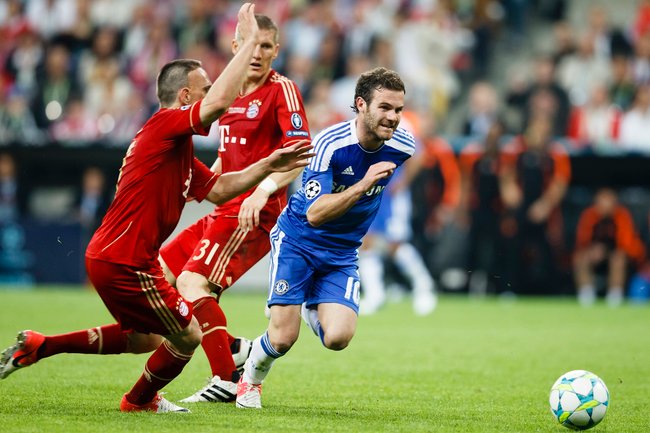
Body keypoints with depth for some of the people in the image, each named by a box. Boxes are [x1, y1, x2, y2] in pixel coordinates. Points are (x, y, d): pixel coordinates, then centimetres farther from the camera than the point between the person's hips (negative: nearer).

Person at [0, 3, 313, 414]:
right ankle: (140, 401, 28)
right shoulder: (164, 125, -14)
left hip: (110, 255, 10)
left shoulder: (179, 150, 17)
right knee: (187, 337, 4)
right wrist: (250, 40, -22)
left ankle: (37, 346, 23)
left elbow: (219, 189, 21)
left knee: (144, 339, 26)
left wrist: (268, 165, 11)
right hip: (124, 262, -10)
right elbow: (220, 102, -30)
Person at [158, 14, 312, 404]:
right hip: (225, 210, 9)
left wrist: (263, 191, -34)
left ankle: (226, 380, -15)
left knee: (192, 283, -22)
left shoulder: (282, 91, -9)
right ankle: (233, 348, 13)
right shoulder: (232, 94, 15)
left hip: (256, 214, -9)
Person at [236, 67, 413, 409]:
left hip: (342, 253, 4)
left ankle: (313, 308, 21)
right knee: (283, 339, -12)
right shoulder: (330, 143, -26)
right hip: (298, 242, -4)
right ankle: (251, 378, 25)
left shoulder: (402, 146, -10)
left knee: (338, 338, -17)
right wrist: (364, 184, -41)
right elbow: (315, 213, -32)